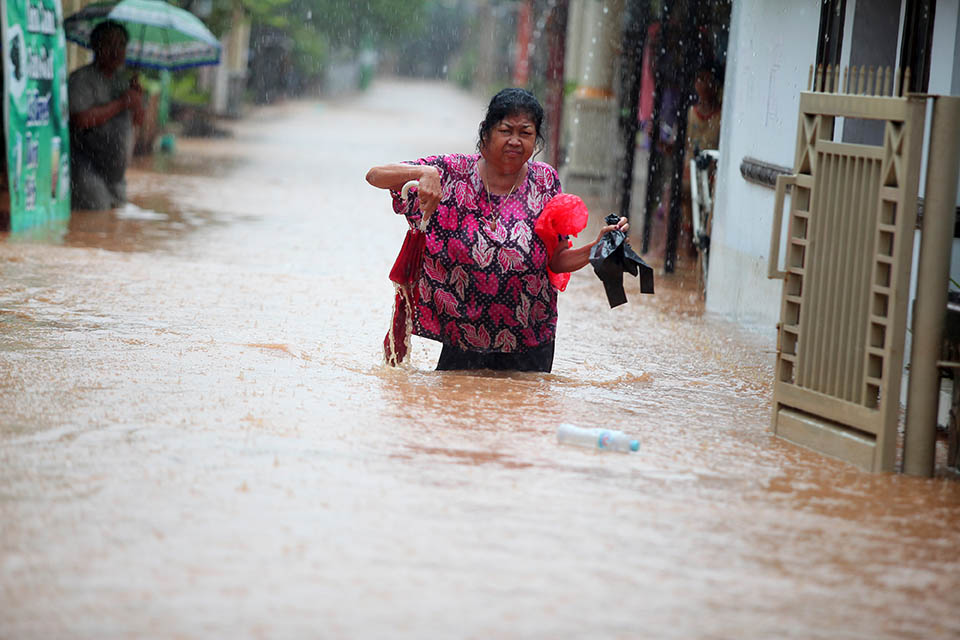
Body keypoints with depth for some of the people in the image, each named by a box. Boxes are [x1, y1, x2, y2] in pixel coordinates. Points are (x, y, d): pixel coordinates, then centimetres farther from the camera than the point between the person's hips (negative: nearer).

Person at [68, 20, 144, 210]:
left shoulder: (123, 79, 13)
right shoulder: (81, 79, -12)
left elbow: (137, 120, 17)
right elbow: (82, 119, -26)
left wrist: (138, 100, -6)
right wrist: (121, 104, -18)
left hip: (116, 174, 9)